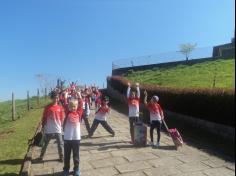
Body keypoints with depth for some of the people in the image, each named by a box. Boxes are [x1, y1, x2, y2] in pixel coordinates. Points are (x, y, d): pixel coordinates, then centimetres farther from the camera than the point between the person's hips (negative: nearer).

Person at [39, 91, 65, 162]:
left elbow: (62, 118, 6)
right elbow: (44, 118, 0)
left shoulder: (60, 107, 0)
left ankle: (61, 156, 22)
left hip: (58, 129, 1)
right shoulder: (47, 107, -6)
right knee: (45, 143, 15)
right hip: (49, 129, -1)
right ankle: (41, 155, 35)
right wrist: (43, 127, 1)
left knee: (60, 144, 6)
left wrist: (61, 126, 5)